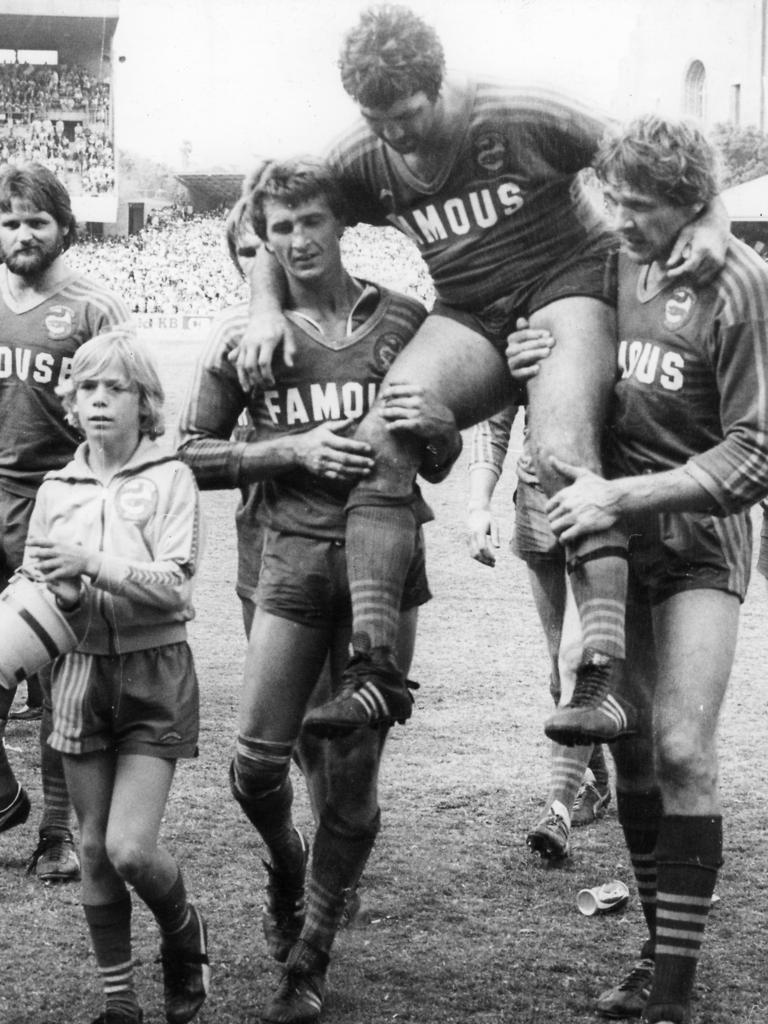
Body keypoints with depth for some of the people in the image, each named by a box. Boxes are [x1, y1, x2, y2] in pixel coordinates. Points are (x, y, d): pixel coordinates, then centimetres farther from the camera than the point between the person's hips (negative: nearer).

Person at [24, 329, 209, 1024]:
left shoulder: (169, 478, -4)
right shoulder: (56, 489, 7)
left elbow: (175, 586, -14)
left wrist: (93, 563, -23)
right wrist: (63, 596, -14)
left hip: (155, 673, -4)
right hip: (80, 672, 4)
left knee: (131, 848, -12)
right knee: (94, 849, 7)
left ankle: (185, 934, 20)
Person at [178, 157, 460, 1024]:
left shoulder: (404, 321, 5)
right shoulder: (244, 334, 3)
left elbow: (439, 465, 11)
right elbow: (192, 454, 3)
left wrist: (437, 425, -13)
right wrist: (294, 449, -11)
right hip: (294, 559, 0)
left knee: (353, 773, 4)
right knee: (257, 761, -6)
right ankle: (284, 860, 29)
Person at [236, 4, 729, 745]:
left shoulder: (521, 120, -15)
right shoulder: (363, 162, -2)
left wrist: (708, 222, -22)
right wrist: (265, 308, -5)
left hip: (567, 286, -4)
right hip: (469, 315, 4)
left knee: (562, 455, -31)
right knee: (379, 439, -20)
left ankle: (605, 675, -30)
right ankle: (374, 668, -17)